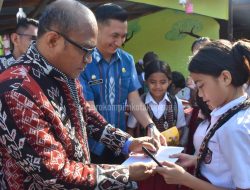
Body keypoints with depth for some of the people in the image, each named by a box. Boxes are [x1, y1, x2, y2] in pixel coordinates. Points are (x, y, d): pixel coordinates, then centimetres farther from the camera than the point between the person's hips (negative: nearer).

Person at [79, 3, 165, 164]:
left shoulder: (127, 60, -1)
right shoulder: (83, 62, -18)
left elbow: (134, 99, 2)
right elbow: (90, 112, -21)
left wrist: (150, 126, -16)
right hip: (91, 146, -5)